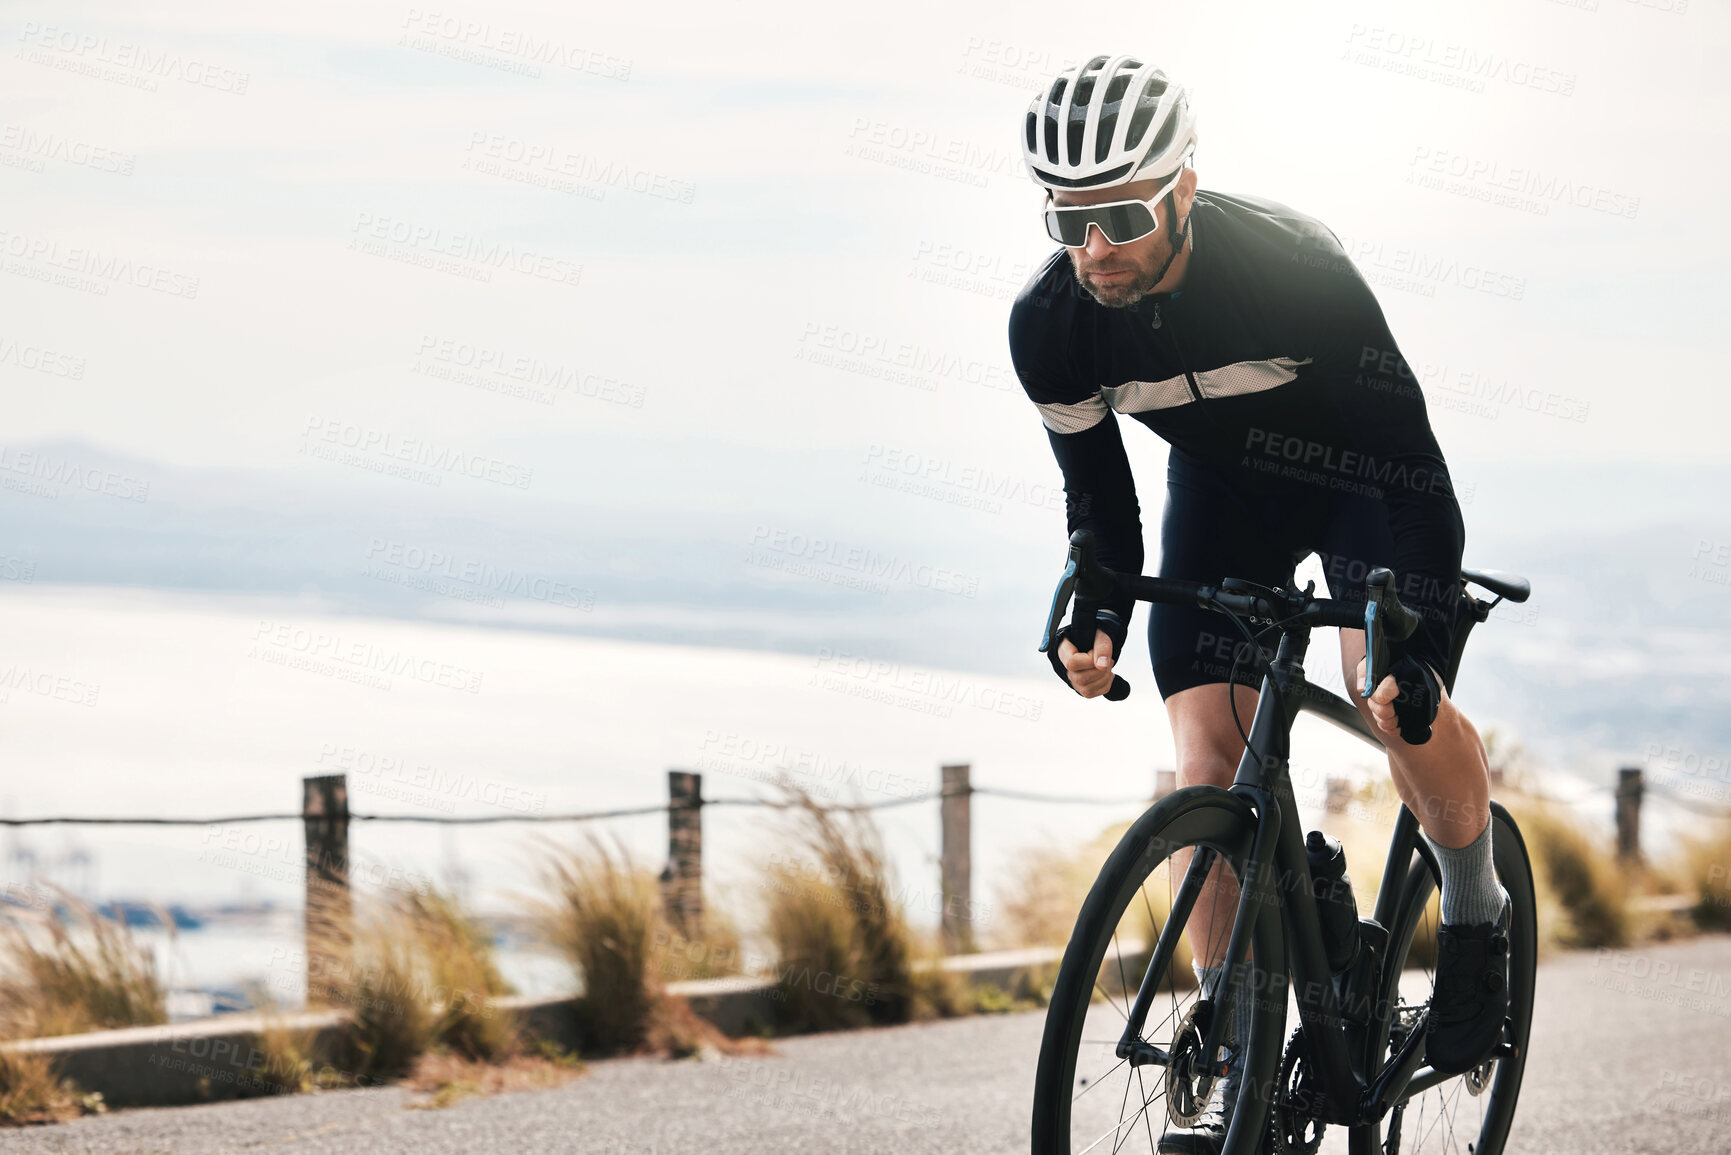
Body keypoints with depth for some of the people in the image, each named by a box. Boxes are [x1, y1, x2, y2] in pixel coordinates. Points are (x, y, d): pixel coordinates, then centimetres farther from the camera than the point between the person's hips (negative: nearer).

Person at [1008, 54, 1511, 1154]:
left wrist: (1416, 644, -39)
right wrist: (1096, 623, -24)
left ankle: (1477, 912, 1)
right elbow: (1099, 494, -6)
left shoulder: (1293, 267, -34)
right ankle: (1243, 1064, -2)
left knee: (1398, 696, -27)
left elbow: (1411, 461, -30)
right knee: (1210, 758, -10)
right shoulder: (1049, 324, -21)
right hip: (1223, 482, 4)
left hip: (1362, 474, -4)